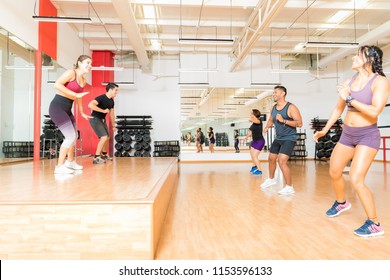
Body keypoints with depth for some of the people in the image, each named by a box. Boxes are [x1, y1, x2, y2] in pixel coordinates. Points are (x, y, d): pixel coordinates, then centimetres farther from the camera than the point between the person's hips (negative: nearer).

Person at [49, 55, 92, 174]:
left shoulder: (83, 81, 11)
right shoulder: (71, 72, -12)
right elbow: (57, 85, -25)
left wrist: (81, 112, 29)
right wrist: (75, 94, -25)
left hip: (67, 110, 9)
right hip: (57, 107, -9)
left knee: (74, 136, 18)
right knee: (70, 136, -15)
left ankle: (70, 161, 38)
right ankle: (59, 167, -4)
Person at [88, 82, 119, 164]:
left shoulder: (111, 101, 3)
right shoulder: (101, 98, -22)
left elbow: (112, 114, 13)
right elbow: (90, 105, -38)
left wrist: (113, 125, 17)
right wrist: (103, 110, -33)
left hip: (102, 119, 9)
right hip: (95, 119, -9)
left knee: (107, 137, 17)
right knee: (104, 137, -19)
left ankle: (104, 154, 39)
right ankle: (96, 157, -11)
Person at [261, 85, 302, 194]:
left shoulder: (291, 108, -16)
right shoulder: (273, 108, 5)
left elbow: (299, 123, -20)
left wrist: (283, 120, -28)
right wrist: (267, 127, 1)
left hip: (289, 138, -8)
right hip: (278, 138, 8)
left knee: (281, 161, -19)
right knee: (271, 158, 18)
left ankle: (289, 187, -6)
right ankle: (271, 179, 42)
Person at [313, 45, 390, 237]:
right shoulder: (348, 82, 5)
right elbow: (338, 109, 14)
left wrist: (349, 98, -20)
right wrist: (324, 130, 16)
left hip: (367, 135, -6)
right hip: (347, 134, 6)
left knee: (356, 180, -15)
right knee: (334, 172, 15)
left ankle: (374, 224, 4)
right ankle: (341, 203, 43)